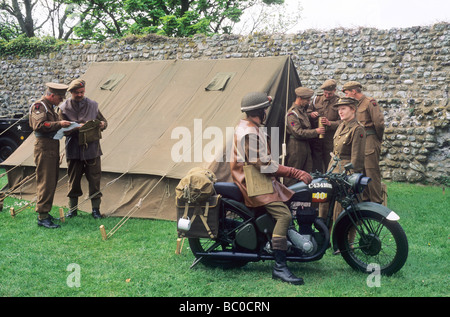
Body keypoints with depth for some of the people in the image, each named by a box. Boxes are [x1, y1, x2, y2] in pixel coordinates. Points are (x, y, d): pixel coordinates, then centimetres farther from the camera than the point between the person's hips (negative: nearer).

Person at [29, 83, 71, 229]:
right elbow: (40, 125, -24)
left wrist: (63, 128, 11)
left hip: (53, 147, 10)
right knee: (46, 182, -10)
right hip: (44, 147, -10)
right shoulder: (39, 106, -11)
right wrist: (59, 124, -22)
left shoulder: (50, 106, 20)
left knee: (52, 182, 13)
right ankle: (42, 217, -8)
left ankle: (45, 212, 21)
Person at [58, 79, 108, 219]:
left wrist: (102, 124, -11)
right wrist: (76, 127, -23)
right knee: (73, 180, 7)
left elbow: (103, 121, 14)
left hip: (92, 149, 1)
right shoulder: (64, 108, -1)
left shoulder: (92, 105, 4)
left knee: (94, 179, 2)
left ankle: (95, 209, 14)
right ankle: (72, 209, 21)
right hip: (74, 150, -1)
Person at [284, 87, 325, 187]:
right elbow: (298, 133, -21)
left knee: (308, 174, 10)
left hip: (305, 145, 9)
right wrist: (315, 132, -16)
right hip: (296, 147, -9)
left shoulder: (303, 110, 17)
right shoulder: (292, 113, -14)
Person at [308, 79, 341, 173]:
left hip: (330, 139, -2)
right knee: (316, 166, 4)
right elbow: (308, 112, 18)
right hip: (315, 138, 2)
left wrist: (329, 123, -19)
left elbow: (342, 121, -3)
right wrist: (311, 114, -5)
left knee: (330, 165, 2)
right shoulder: (316, 99, 10)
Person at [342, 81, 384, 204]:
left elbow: (379, 122, -14)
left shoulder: (370, 103, -8)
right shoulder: (356, 105, 19)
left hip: (370, 142, -9)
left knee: (372, 172, -8)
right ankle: (365, 200, 19)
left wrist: (378, 138, -4)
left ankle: (377, 202, -3)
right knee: (361, 172, 11)